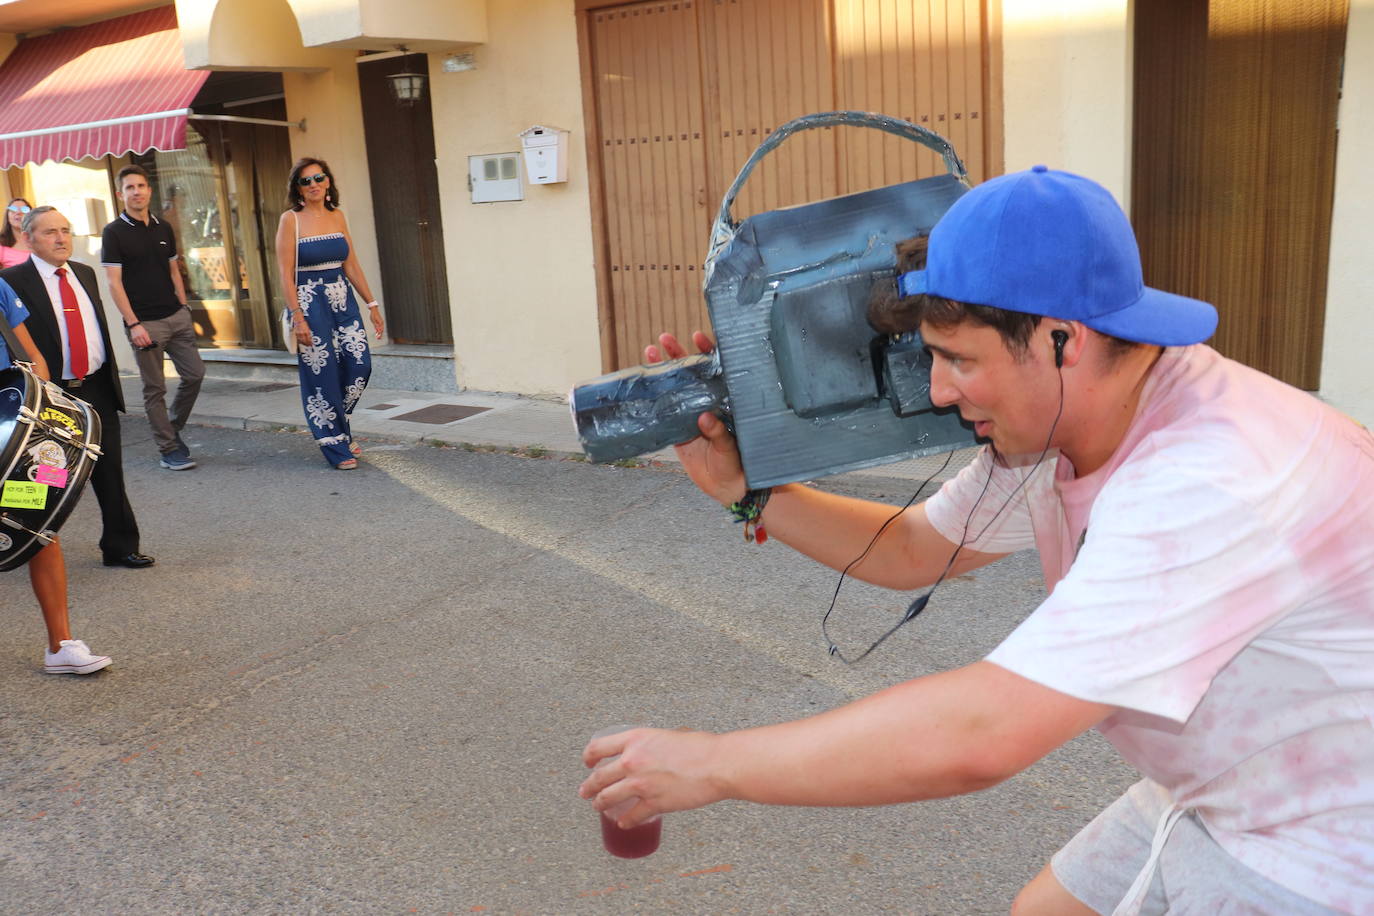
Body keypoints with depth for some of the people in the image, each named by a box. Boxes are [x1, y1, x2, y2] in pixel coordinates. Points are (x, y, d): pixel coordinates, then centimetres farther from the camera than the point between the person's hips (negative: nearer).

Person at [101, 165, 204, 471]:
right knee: (155, 388, 1)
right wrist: (133, 324, -15)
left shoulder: (163, 228, 11)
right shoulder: (114, 233, -5)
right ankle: (168, 450, 8)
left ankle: (172, 429, 25)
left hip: (176, 317, 5)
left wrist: (185, 308, 11)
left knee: (195, 373, 5)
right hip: (145, 323, -5)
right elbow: (114, 282, -9)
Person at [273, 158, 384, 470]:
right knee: (322, 374, -2)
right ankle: (335, 447, 11)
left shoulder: (337, 216, 9)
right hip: (309, 302, -5)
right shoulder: (291, 219, -6)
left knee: (360, 363, -2)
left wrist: (372, 304, 10)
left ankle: (340, 429, 22)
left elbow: (352, 265, 12)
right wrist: (297, 317, -16)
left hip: (343, 300, 5)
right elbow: (286, 274, -10)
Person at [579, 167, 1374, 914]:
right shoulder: (1049, 424, -7)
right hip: (1219, 804, 7)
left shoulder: (1213, 481, -36)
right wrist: (745, 488, -5)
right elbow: (913, 550, 6)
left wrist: (709, 764, -30)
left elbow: (978, 734, -40)